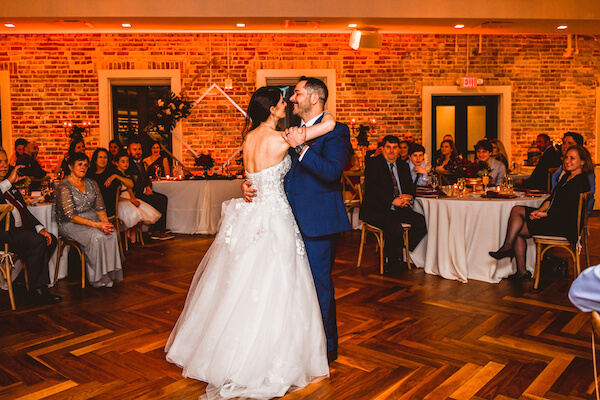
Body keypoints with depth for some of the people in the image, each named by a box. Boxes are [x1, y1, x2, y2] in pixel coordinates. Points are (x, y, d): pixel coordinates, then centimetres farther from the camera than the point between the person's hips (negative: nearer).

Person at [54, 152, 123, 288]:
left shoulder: (91, 183, 12)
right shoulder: (64, 187, -9)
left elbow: (100, 207, 10)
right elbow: (70, 216, -17)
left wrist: (105, 221, -13)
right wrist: (96, 225, -25)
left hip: (92, 218, 6)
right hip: (70, 225, -5)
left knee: (112, 234, -25)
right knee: (96, 237, -33)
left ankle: (110, 274, -19)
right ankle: (98, 278, -20)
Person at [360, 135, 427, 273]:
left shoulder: (403, 166, 19)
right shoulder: (374, 164, -2)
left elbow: (411, 186, 16)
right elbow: (372, 189, -15)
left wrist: (408, 196, -9)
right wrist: (392, 201, -23)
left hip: (399, 209, 7)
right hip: (376, 209, -6)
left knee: (424, 223, -15)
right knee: (395, 229, -32)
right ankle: (391, 261, -3)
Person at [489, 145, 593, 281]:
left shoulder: (581, 182, -12)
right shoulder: (566, 177, 18)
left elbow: (568, 209, -20)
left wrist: (544, 214, -17)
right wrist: (540, 210, -5)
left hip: (564, 225, -9)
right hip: (552, 217, 9)